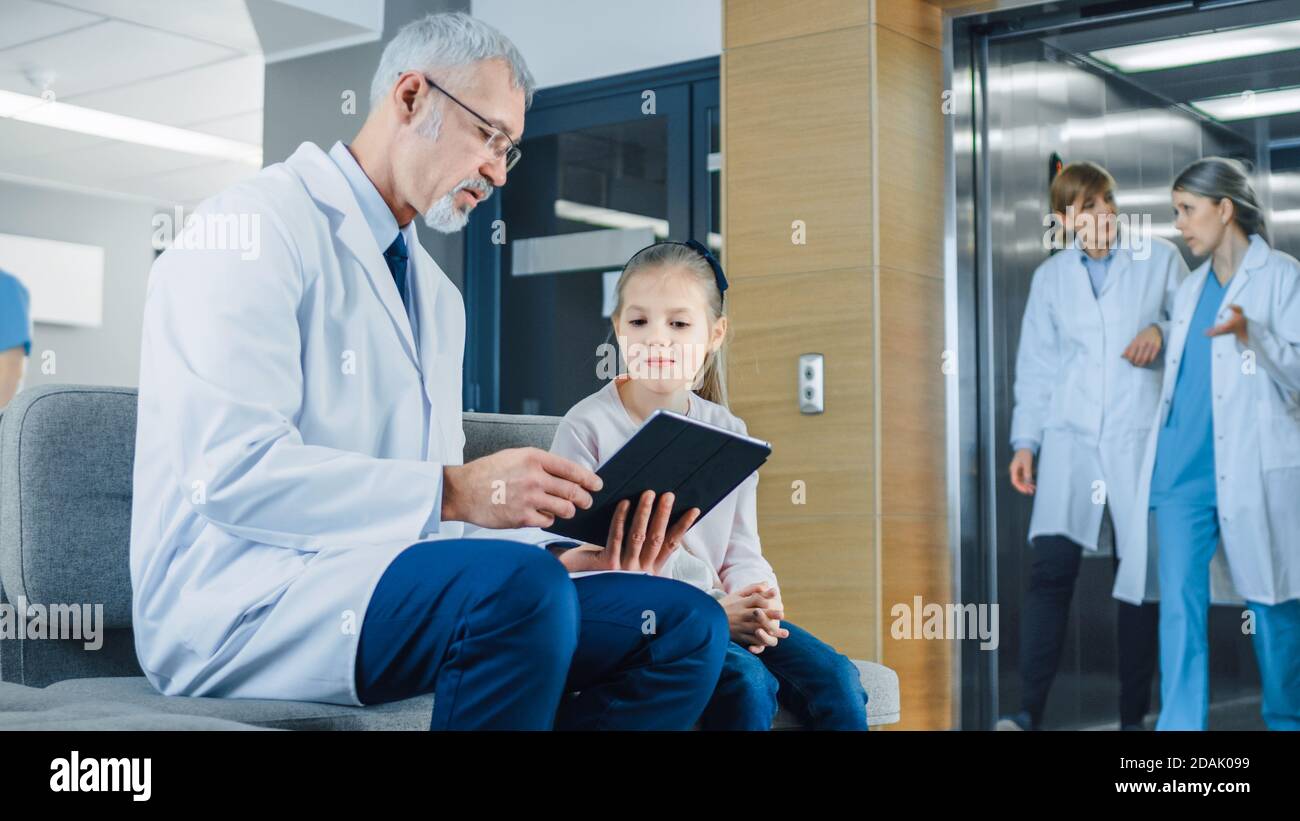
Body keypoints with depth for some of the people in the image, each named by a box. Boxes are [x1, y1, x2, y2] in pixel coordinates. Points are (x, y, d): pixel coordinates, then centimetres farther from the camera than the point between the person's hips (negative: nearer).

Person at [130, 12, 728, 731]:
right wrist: (454, 492, -24)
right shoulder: (257, 226, -6)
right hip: (238, 603, -8)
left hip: (373, 584, 8)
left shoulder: (438, 295, 21)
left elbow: (438, 505, 15)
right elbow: (233, 469, -19)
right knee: (520, 586, -35)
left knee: (687, 625, -9)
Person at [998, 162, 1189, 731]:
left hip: (1140, 440, -1)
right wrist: (1025, 440, 6)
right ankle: (1029, 713, -10)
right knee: (1050, 570, -10)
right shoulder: (1050, 277, 13)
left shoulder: (1160, 260, 7)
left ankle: (1133, 716, 10)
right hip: (1069, 443, 1)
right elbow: (1035, 365, 13)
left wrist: (1162, 331, -10)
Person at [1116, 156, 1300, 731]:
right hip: (1184, 468, 5)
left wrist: (1251, 335, -21)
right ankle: (1179, 725, -3)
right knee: (1179, 605, -3)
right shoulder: (1190, 289, 18)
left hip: (1252, 469, -5)